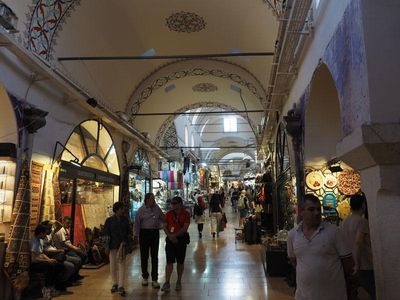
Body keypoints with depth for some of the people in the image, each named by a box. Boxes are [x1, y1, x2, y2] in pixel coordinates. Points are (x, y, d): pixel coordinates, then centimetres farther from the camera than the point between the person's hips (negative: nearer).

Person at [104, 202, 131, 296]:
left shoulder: (125, 220, 3)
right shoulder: (109, 220, -2)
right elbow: (106, 233, -2)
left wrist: (125, 242, 3)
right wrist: (107, 246, -6)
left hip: (122, 245, 1)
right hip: (112, 245, 0)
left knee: (122, 264, -5)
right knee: (112, 264, 9)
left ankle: (120, 286, -2)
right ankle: (114, 284, 24)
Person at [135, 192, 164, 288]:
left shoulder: (157, 208, 3)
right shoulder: (141, 210, -5)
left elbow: (163, 219, 16)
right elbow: (137, 223, -2)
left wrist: (159, 226, 6)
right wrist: (138, 234, -5)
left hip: (155, 233, 2)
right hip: (144, 233, -2)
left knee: (154, 256, 4)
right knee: (144, 256, 8)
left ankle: (155, 279, 11)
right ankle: (145, 277, 25)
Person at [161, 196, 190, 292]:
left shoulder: (186, 214, -5)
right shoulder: (168, 214, 4)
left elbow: (185, 228, -13)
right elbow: (165, 227, 2)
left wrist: (175, 235, -18)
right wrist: (170, 236, -14)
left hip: (181, 239, -1)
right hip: (170, 240, 1)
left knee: (180, 262, 10)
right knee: (169, 262, -4)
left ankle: (179, 282, 25)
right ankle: (167, 283, 1)